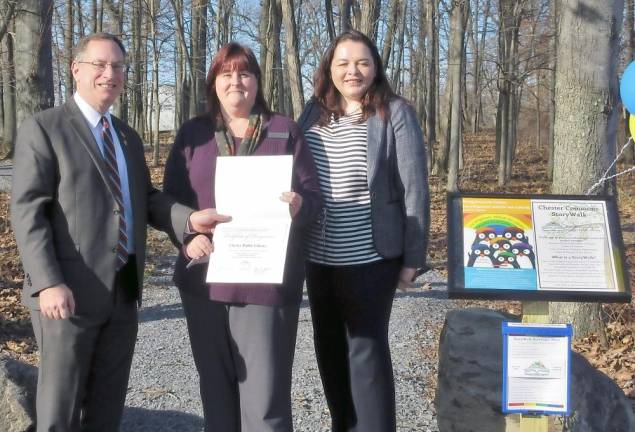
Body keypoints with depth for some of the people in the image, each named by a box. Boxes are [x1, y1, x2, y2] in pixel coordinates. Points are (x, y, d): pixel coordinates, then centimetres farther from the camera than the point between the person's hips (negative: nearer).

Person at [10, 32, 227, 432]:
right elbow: (28, 211, -12)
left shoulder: (129, 137, 18)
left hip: (124, 293, 7)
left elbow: (144, 199, 13)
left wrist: (188, 218, -8)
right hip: (70, 292, -6)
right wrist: (48, 282, -23)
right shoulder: (43, 128, -4)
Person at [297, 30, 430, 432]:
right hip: (318, 257, 6)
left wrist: (412, 258, -10)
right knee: (329, 349, 15)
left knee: (366, 348, -1)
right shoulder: (314, 112, 6)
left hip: (369, 258, -6)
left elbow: (414, 189, -9)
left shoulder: (395, 114, -8)